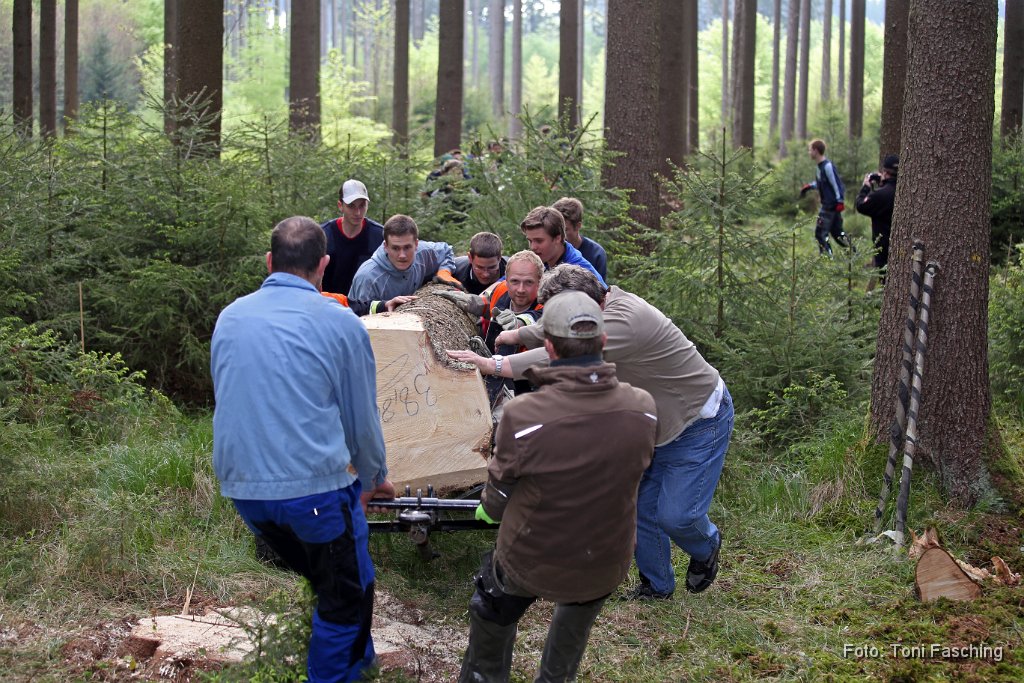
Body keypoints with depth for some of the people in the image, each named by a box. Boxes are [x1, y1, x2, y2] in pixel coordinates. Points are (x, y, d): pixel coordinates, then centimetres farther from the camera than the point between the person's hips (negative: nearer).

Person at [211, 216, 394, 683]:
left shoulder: (230, 318, 9)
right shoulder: (339, 323, -4)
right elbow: (361, 415, 5)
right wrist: (374, 477, 23)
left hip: (240, 485, 6)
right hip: (315, 486, -6)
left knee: (319, 573, 26)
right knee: (348, 594, 13)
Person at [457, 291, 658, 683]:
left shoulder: (523, 416, -27)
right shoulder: (643, 409, -17)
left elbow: (498, 499, -10)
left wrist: (487, 508, 15)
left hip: (530, 565, -3)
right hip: (607, 568, 3)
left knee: (492, 619, 29)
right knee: (581, 606, 37)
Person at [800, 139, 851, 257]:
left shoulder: (827, 166, -19)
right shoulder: (821, 165, 9)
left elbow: (835, 183, -20)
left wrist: (839, 201, -19)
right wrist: (810, 186, 13)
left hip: (830, 205, -10)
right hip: (828, 204, 10)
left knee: (820, 233, -6)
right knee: (836, 231, 16)